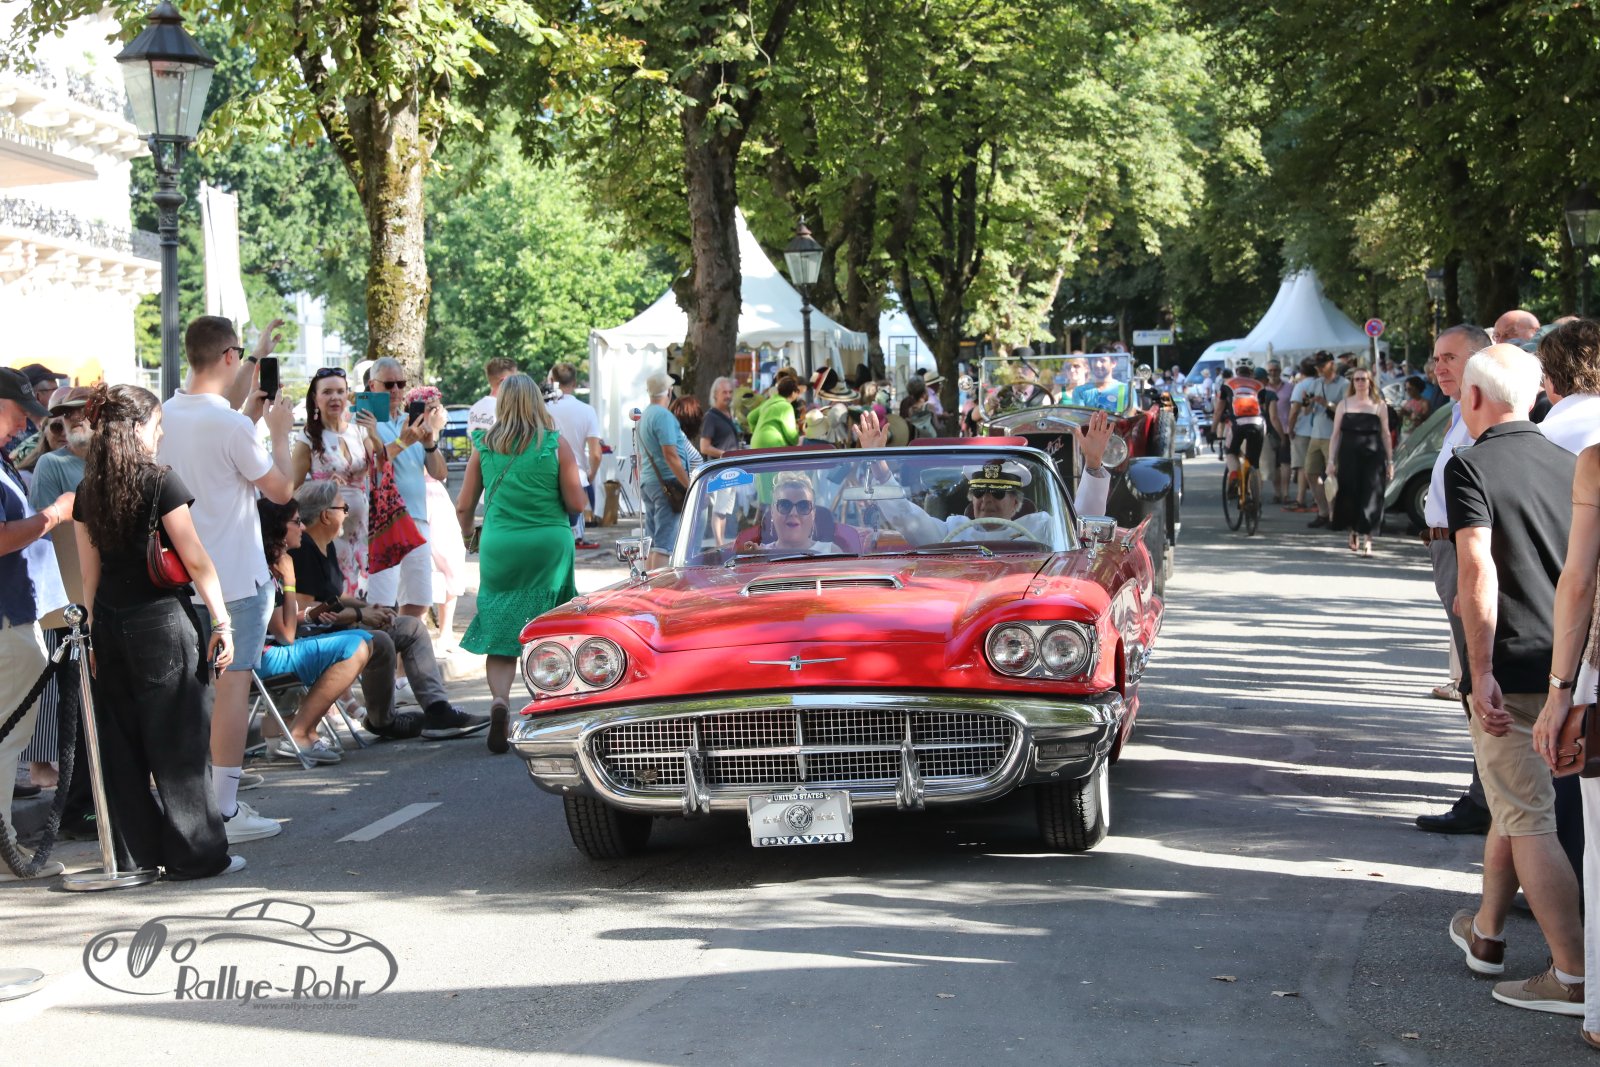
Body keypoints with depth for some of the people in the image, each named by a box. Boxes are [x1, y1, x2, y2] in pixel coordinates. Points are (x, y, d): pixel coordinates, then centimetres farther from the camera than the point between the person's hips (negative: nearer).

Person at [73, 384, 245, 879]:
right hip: (162, 620, -6)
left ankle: (136, 852, 16)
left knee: (122, 744, 10)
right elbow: (195, 560, -11)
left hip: (109, 623, 6)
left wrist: (94, 633, 16)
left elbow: (90, 572, 10)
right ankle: (196, 853, 5)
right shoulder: (161, 481, -10)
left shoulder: (88, 491, 7)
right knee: (178, 744, 0)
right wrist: (222, 622, -7)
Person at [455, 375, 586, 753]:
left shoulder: (484, 447, 2)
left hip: (498, 547, 1)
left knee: (500, 634, 5)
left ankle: (499, 698, -18)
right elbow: (576, 504, -4)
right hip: (549, 544, -1)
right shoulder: (556, 444, -3)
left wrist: (465, 534, 25)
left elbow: (463, 508, 6)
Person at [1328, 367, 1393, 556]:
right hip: (1349, 457, 1)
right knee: (1350, 495, 2)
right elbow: (1335, 434, 9)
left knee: (1370, 496, -9)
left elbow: (1386, 435, 9)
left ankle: (1366, 538, -12)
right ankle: (1353, 532, 24)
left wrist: (1390, 461, 6)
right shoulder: (1344, 404, 10)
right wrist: (1331, 460, 2)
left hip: (1373, 457, -1)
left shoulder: (1379, 406, 8)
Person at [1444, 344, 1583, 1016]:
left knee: (1527, 818, -3)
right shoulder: (1567, 465, 9)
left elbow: (1479, 571, -20)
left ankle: (1574, 976, -6)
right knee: (1513, 802, 22)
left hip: (1510, 669, -7)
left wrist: (1482, 671, -19)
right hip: (1567, 664, 7)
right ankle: (1486, 932, 36)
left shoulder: (1470, 466, -9)